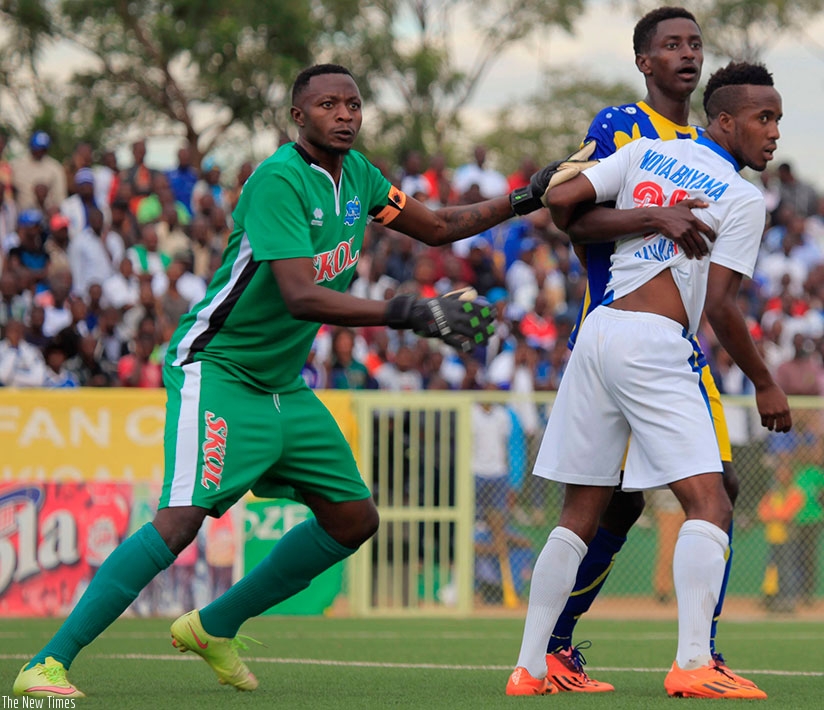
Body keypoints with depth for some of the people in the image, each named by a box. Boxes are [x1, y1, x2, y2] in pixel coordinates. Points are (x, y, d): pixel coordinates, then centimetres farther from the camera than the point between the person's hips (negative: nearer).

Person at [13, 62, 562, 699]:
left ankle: (214, 627, 23)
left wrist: (523, 201, 10)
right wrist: (409, 313, -38)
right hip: (216, 369, -9)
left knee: (354, 519, 11)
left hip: (284, 386, 9)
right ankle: (47, 664, -22)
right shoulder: (279, 180, -21)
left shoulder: (356, 174, 6)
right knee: (183, 519, -24)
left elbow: (438, 227, 20)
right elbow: (300, 295, -32)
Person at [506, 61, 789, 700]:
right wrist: (765, 385, 5)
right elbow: (721, 308, -5)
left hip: (597, 331, 7)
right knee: (710, 505, -9)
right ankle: (693, 664, -24)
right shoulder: (743, 199, -1)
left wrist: (643, 219, 17)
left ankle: (530, 667, 12)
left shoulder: (649, 152, 15)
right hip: (655, 343, -7)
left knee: (581, 515, 13)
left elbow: (561, 203, 7)